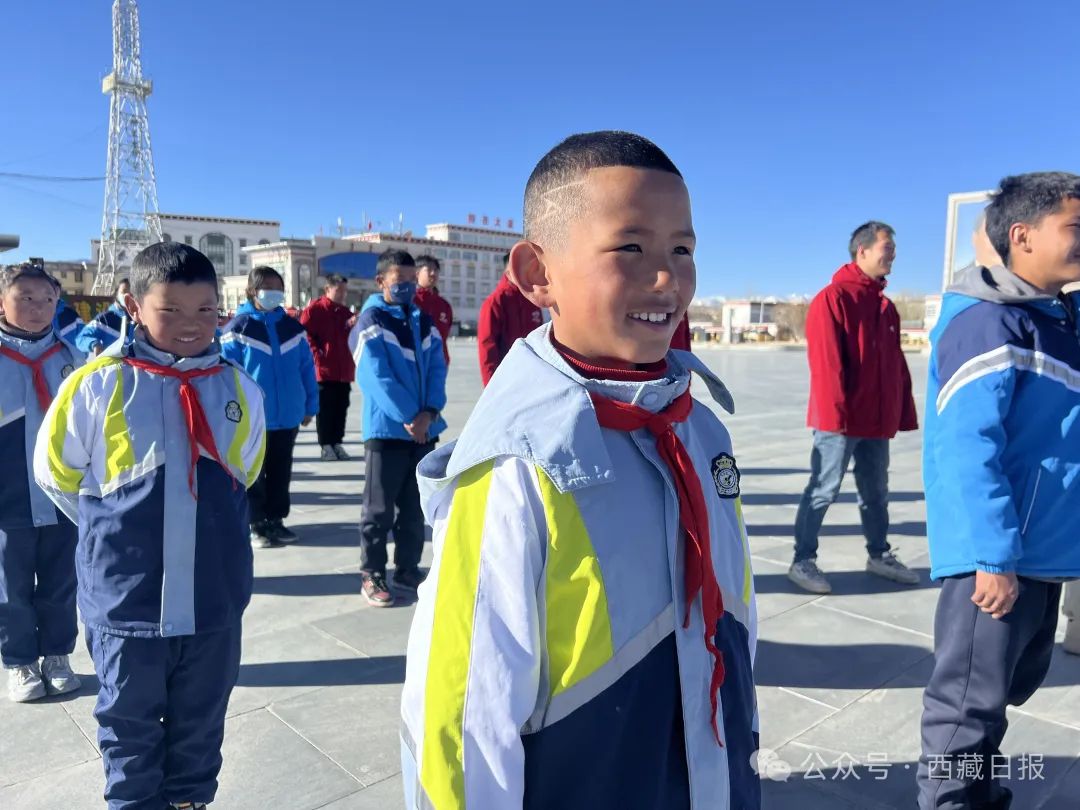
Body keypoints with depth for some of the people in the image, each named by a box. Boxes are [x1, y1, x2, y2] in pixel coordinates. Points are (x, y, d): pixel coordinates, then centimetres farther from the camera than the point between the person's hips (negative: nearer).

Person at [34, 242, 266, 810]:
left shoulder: (239, 389, -3)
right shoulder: (98, 384, -11)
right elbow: (56, 474, 2)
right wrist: (116, 532, 6)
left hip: (213, 598, 2)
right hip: (126, 599, -2)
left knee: (201, 725, 20)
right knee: (130, 726, 17)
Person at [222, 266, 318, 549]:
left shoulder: (292, 327, 4)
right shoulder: (238, 328, -9)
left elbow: (306, 368, 5)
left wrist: (310, 405, 4)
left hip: (287, 416, 4)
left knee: (280, 472, 15)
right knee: (254, 474, 10)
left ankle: (275, 520, 29)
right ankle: (257, 525, 22)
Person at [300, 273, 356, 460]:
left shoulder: (346, 312, 15)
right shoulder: (314, 309, -5)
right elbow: (304, 334, -9)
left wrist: (355, 325, -1)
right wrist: (317, 355, -14)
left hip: (344, 370, 6)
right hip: (323, 370, -6)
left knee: (341, 408, 8)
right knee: (324, 408, 0)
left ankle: (337, 443, 18)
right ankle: (326, 445, 7)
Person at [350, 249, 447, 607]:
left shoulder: (424, 322, 12)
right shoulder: (370, 322, -6)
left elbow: (437, 369, 3)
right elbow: (376, 377, -15)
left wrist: (429, 413, -12)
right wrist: (408, 417, -18)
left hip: (425, 430, 6)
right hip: (387, 430, -5)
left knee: (415, 509, 13)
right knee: (379, 510, 3)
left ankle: (408, 570, 26)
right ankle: (371, 575, 15)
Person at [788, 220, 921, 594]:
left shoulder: (886, 306, 15)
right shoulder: (833, 298, -10)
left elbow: (897, 365, 15)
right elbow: (826, 361, -17)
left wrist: (904, 411, 12)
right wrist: (834, 412, -21)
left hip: (877, 420, 8)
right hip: (841, 421, -8)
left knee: (876, 492, 17)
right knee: (823, 491, -2)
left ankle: (880, 555, 32)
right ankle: (803, 561, 8)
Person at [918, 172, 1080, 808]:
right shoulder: (988, 323, -18)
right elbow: (966, 448, -24)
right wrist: (993, 555, -25)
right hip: (998, 555, -10)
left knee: (1014, 682, 24)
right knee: (972, 701, 4)